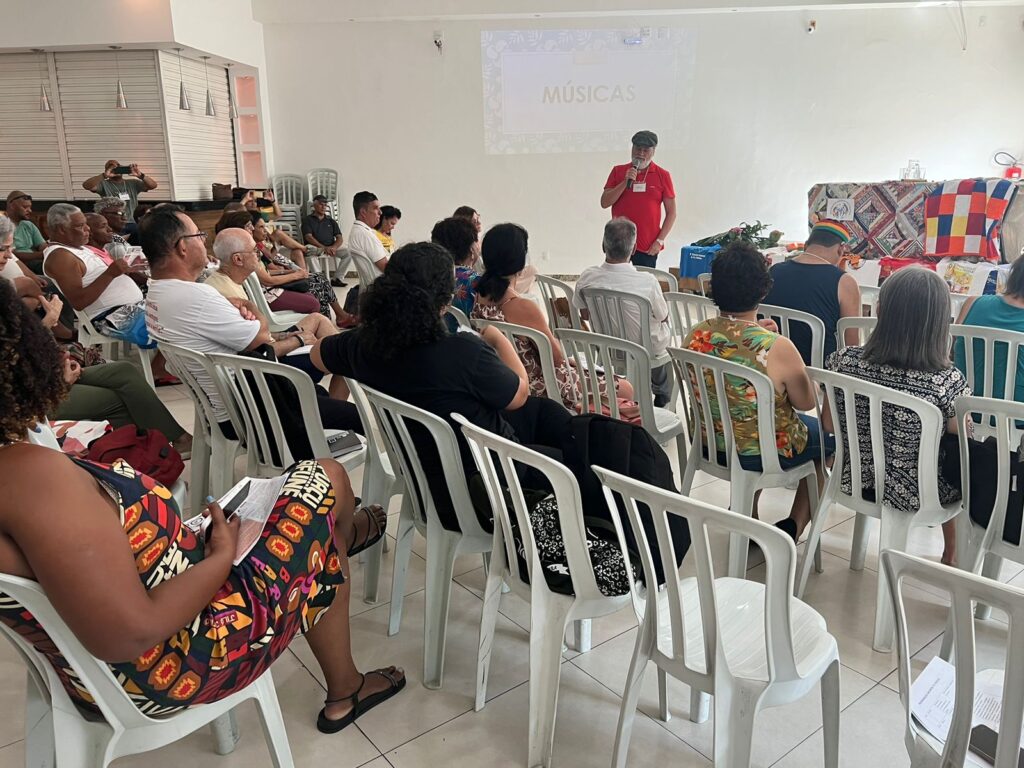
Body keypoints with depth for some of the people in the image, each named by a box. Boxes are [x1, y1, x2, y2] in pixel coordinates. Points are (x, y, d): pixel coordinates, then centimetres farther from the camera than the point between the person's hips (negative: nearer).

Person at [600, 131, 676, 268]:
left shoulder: (663, 175, 2)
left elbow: (671, 213, 3)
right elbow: (604, 203, -2)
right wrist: (625, 182, -12)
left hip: (648, 248, -1)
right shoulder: (618, 171, 6)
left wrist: (660, 240, -6)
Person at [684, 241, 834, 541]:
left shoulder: (695, 335, -15)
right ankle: (794, 526, 25)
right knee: (828, 437, 24)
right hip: (767, 453, -5)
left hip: (709, 443, 5)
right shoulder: (777, 348, -29)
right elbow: (806, 403, -11)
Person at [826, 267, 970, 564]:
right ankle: (951, 556, 48)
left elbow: (829, 424, -5)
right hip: (915, 495, -3)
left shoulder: (843, 362, -20)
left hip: (854, 479, 3)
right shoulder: (947, 382, -28)